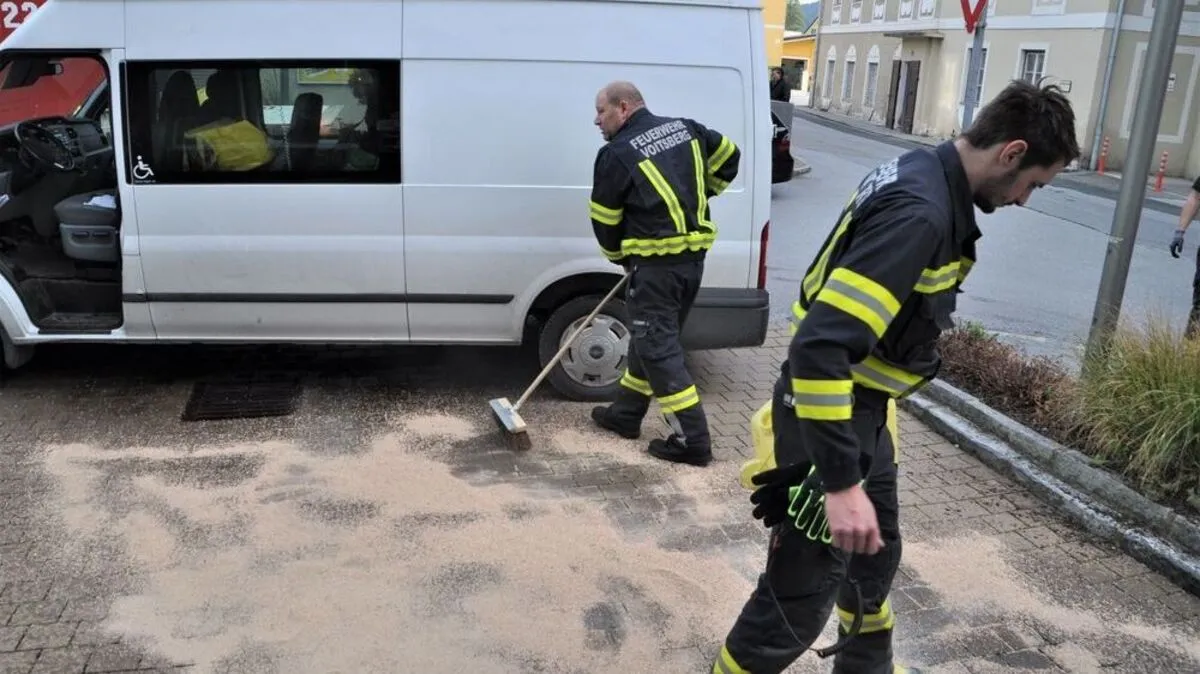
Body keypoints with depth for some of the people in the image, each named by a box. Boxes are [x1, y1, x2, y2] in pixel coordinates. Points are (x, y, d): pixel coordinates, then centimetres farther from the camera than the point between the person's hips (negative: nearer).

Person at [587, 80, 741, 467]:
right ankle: (625, 415, 32)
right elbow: (728, 157, 19)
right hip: (693, 255, 8)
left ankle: (692, 440, -1)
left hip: (655, 262, -8)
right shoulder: (685, 128, 9)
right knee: (650, 336, 19)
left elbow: (604, 219, -2)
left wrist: (621, 257, 16)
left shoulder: (616, 154, -9)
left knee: (658, 348, -1)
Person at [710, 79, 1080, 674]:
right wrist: (841, 481, -36)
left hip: (861, 409, 11)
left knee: (876, 552, 28)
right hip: (829, 417, -11)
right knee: (801, 596, 1)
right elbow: (819, 345, -36)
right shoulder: (921, 213, -27)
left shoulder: (922, 177, 4)